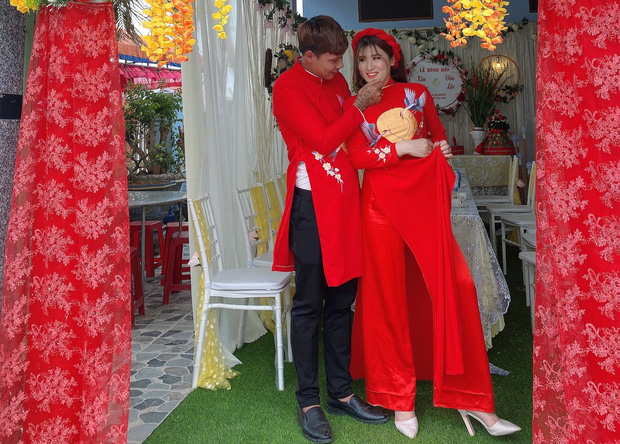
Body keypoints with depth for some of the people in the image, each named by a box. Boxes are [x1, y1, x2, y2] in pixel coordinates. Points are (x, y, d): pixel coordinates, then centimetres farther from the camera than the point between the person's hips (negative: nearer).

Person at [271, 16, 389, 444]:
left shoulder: (336, 81, 16)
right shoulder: (287, 87, -6)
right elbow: (323, 140, -14)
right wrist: (360, 106, -7)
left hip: (345, 197, 7)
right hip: (312, 202, -7)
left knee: (342, 300, 11)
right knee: (309, 304, 1)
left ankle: (341, 391, 23)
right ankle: (308, 400, 13)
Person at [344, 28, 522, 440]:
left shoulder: (418, 94, 12)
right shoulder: (355, 106, 9)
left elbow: (438, 135, 25)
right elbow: (358, 155, -4)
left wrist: (441, 150, 4)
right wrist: (404, 148, -12)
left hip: (425, 201, 1)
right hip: (382, 205, -1)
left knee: (454, 287, -7)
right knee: (390, 297, 3)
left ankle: (470, 396, 6)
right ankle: (400, 399, 18)